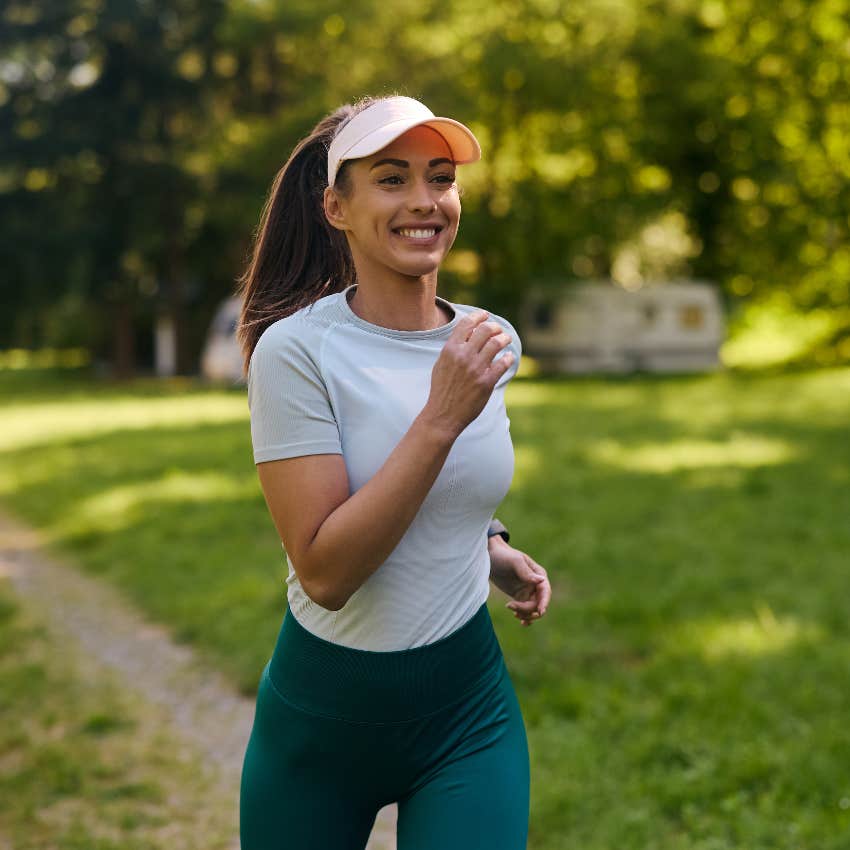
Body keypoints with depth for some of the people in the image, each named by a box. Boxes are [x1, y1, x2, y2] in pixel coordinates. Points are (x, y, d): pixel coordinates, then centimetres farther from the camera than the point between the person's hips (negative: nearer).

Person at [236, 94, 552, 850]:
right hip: (322, 713, -3)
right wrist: (442, 418, -29)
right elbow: (324, 572, -25)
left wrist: (490, 547, 1)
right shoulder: (296, 350, -17)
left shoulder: (489, 342, -1)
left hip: (467, 707, 3)